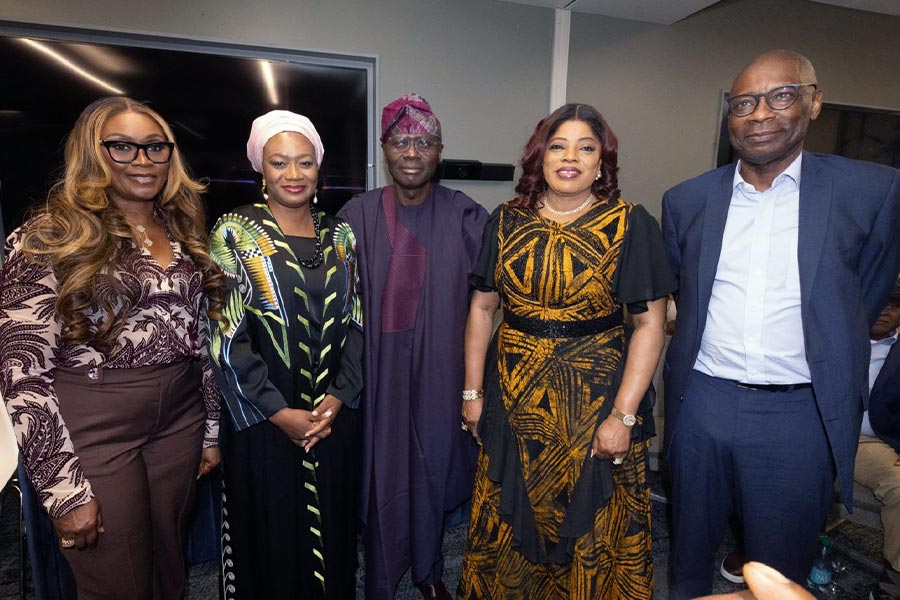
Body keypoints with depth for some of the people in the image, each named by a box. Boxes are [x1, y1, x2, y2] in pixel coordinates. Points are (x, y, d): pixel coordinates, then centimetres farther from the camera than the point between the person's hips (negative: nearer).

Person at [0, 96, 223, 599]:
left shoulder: (184, 235, 7)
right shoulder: (50, 238, -9)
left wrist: (211, 429, 12)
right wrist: (65, 490, -14)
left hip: (179, 422, 5)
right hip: (93, 429, -4)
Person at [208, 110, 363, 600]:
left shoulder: (340, 235, 5)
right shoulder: (234, 233, -6)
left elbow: (355, 322, 5)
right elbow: (226, 334, -11)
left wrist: (339, 396, -6)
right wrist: (280, 412, -13)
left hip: (335, 417, 3)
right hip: (263, 422, -3)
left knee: (331, 531, 18)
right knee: (271, 537, 13)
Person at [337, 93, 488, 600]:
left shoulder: (466, 217, -3)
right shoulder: (359, 215, -3)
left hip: (439, 368, 1)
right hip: (379, 367, 0)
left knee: (433, 465, 16)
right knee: (381, 471, 10)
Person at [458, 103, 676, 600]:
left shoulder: (631, 225, -6)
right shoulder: (506, 221, 1)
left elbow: (650, 322, -9)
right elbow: (481, 308, 4)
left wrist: (624, 414, -14)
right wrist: (472, 392, 2)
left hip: (595, 397, -2)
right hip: (514, 396, 3)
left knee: (592, 528, 15)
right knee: (511, 521, 19)